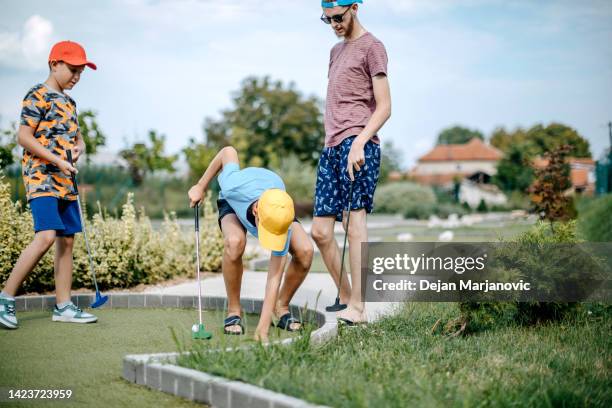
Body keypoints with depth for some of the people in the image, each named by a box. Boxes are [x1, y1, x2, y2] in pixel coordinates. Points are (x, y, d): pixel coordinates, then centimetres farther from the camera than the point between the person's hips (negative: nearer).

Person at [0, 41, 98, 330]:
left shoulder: (68, 102, 19)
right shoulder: (38, 96, -6)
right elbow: (23, 137, -13)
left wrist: (79, 146, 5)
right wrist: (57, 160, -18)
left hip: (66, 180, 9)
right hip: (41, 176, -9)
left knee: (66, 240, 7)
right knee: (46, 236, -21)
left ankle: (63, 306, 12)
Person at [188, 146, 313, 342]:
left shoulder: (282, 220, -42)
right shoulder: (235, 187, -45)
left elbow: (275, 277, -36)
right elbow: (229, 151, -22)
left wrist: (263, 325, -40)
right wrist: (201, 186, -10)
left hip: (273, 210, 1)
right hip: (234, 203, 0)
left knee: (305, 252, -26)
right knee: (235, 242, -36)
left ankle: (282, 308, 1)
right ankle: (234, 311, -14)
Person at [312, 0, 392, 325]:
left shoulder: (371, 47, 1)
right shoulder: (336, 51, 26)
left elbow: (384, 107, -6)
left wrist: (359, 142, -19)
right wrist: (329, 144, 16)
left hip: (357, 144, -8)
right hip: (331, 148, 8)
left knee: (355, 220, -15)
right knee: (320, 231, 2)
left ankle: (357, 307, -17)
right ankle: (345, 298, 12)